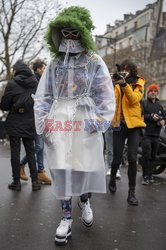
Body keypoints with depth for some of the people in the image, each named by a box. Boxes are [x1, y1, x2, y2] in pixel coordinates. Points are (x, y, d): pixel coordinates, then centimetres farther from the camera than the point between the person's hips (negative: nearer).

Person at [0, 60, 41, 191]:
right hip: (30, 123, 3)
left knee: (15, 152, 6)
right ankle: (35, 181, 13)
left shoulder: (12, 84, -10)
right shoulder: (35, 83, 0)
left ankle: (16, 181, 12)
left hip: (15, 124, -3)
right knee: (31, 152, 12)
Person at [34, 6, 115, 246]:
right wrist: (44, 125, 1)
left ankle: (85, 201, 38)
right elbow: (42, 97, 10)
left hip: (85, 124, -2)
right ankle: (66, 216, 20)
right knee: (61, 171, 4)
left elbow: (106, 98, -1)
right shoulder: (54, 64, 11)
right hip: (59, 124, 3)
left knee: (85, 168, 6)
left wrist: (97, 125, -8)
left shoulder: (95, 63, 2)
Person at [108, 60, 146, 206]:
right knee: (117, 159, 4)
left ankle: (132, 192, 3)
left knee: (132, 159, -9)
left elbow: (134, 99, -14)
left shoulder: (138, 84, 5)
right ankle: (113, 179, 35)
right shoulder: (117, 84, 7)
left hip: (134, 125, -1)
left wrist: (124, 84, -25)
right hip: (119, 125, 1)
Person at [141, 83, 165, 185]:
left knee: (153, 156, 6)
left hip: (156, 134, 5)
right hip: (146, 134, -5)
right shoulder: (143, 103, 4)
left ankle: (150, 175, 15)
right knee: (146, 155, -11)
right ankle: (145, 176, -5)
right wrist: (151, 117, -17)